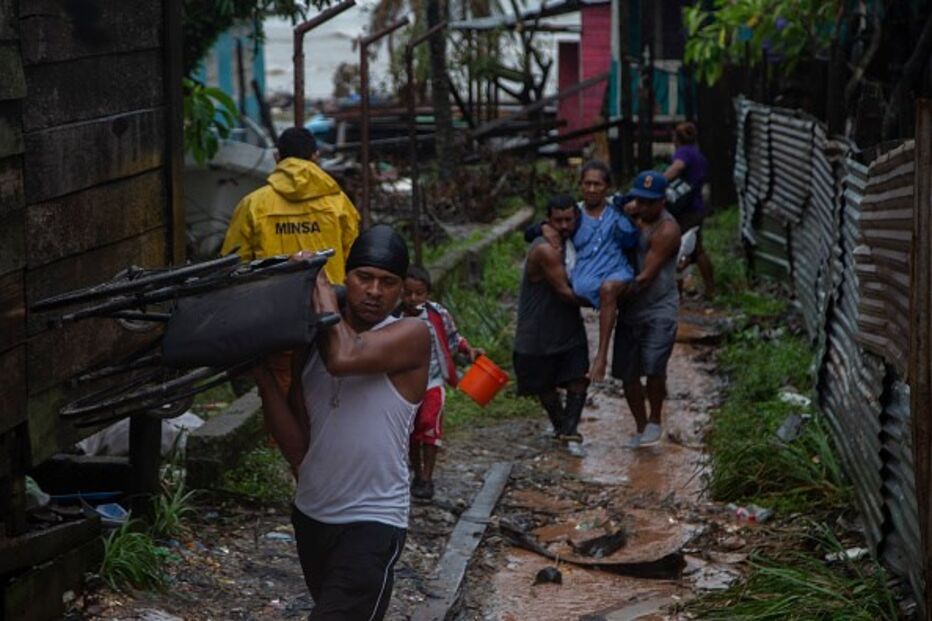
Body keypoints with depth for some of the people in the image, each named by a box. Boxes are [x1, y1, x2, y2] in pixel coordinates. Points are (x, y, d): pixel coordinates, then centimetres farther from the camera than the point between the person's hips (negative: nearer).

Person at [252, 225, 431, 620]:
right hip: (310, 514, 7)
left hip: (372, 523, -7)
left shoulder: (411, 337, -10)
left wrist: (320, 284, -16)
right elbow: (297, 447, 2)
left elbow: (343, 358, -31)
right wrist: (263, 374, -9)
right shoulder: (310, 346, 6)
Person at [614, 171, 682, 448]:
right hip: (630, 310, 7)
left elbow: (646, 277, -21)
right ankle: (641, 428, 23)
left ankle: (655, 422, 3)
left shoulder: (667, 230, -18)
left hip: (658, 309, -7)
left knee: (653, 367, -21)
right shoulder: (631, 212, 4)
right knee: (627, 372, 7)